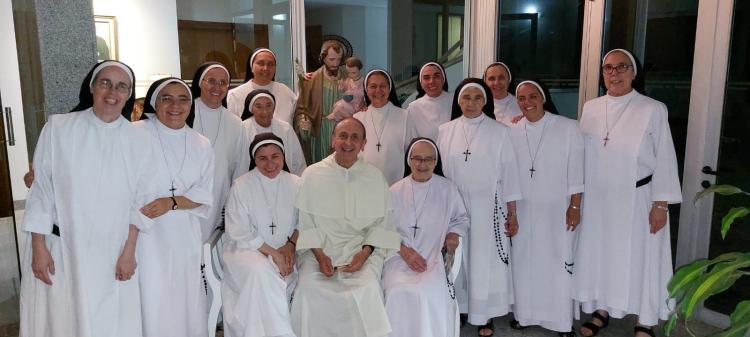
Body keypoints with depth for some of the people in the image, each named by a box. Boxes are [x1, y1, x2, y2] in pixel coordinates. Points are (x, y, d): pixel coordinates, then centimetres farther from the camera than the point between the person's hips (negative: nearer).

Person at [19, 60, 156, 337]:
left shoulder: (139, 141, -2)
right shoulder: (58, 128, -6)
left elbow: (138, 202, 3)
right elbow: (41, 191, -2)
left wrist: (128, 251, 0)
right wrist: (39, 248, -3)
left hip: (112, 254, 1)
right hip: (59, 248, -1)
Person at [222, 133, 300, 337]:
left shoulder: (296, 184, 5)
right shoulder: (242, 186, -4)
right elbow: (239, 233, -8)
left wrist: (291, 244, -10)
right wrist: (273, 253, -15)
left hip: (284, 253, 3)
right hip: (246, 250, -2)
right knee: (261, 271, -33)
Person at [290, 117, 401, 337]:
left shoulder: (375, 177, 6)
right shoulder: (312, 174, 4)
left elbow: (381, 222, 5)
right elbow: (306, 221, 3)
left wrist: (365, 252, -9)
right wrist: (319, 254, -9)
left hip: (362, 249, 0)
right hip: (321, 248, 0)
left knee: (366, 290, -28)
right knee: (310, 290, -25)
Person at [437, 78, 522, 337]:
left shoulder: (499, 131, -4)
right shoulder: (445, 131, 2)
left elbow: (509, 172, -3)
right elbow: (439, 170, 5)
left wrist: (512, 213, -4)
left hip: (488, 208, -2)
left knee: (486, 261, 5)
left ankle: (486, 315, 20)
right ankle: (458, 308, 27)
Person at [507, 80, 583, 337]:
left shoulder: (568, 128, -5)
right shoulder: (512, 132, 3)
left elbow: (576, 170, -5)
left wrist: (575, 206, -7)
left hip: (558, 210, -2)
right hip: (523, 210, 3)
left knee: (559, 263, 3)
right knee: (524, 262, 10)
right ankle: (524, 313, 26)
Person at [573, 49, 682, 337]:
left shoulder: (653, 110, -7)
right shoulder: (590, 108, 3)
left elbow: (665, 159, -7)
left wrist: (661, 204, -11)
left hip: (637, 201, -3)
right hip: (598, 200, 3)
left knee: (640, 258, 7)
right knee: (600, 254, 13)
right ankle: (602, 310, 33)